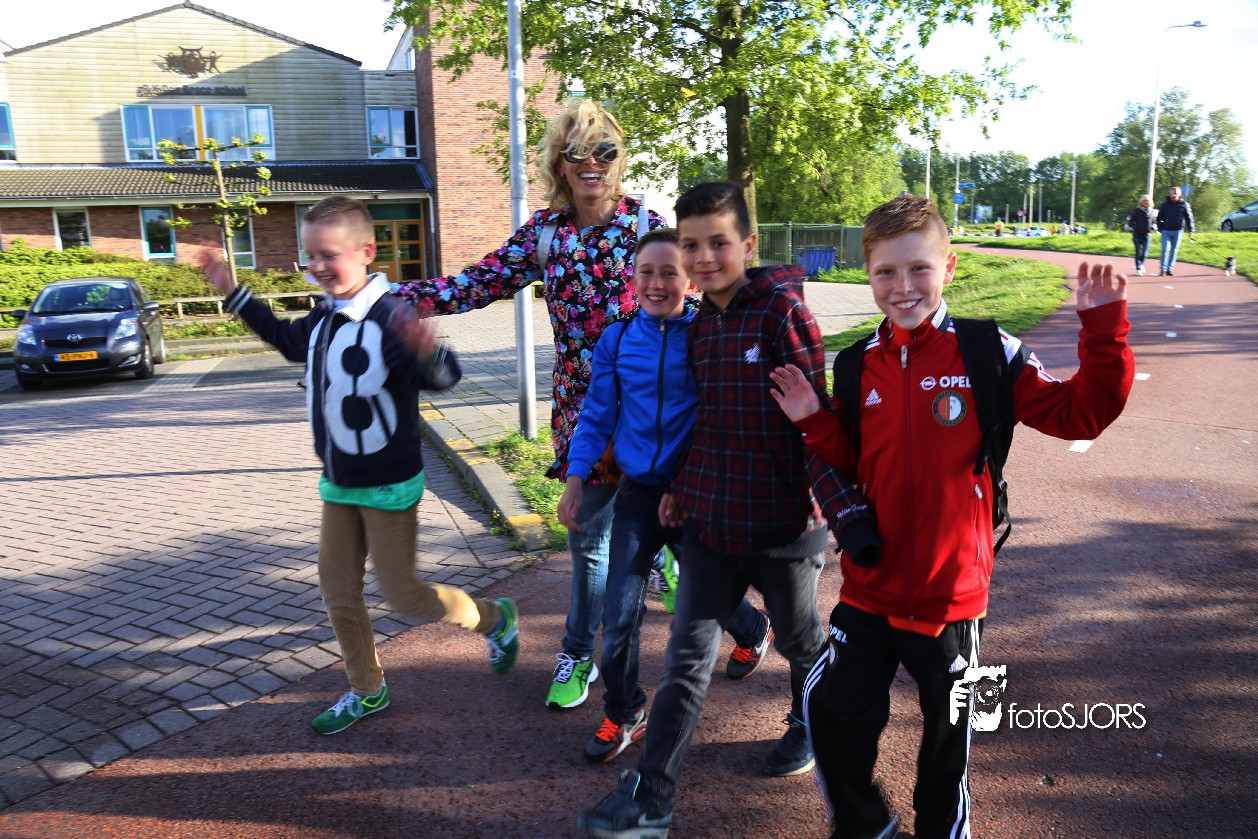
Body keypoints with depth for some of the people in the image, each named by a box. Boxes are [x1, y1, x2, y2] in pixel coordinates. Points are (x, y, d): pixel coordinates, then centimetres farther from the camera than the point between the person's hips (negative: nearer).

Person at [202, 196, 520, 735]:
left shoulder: (391, 319, -24)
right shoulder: (322, 319, 2)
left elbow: (443, 377, -37)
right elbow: (289, 340, 24)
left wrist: (428, 352, -60)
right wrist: (234, 295, 25)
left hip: (389, 485, -8)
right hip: (338, 485, 8)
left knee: (403, 595, 1)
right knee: (338, 594, 14)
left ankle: (494, 618, 26)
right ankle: (367, 691, 33)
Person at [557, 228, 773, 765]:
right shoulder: (616, 340, -1)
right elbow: (597, 416, 7)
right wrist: (576, 476, -2)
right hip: (637, 493, 2)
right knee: (619, 612, 1)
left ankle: (754, 631, 51)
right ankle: (623, 714, 22)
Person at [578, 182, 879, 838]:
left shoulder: (781, 310, -13)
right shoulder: (702, 325, 7)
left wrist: (836, 498, -21)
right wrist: (685, 486, 12)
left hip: (781, 519, -5)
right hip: (711, 514, 5)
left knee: (798, 637, 19)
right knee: (687, 654, 4)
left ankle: (809, 725, 49)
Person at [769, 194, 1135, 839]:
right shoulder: (859, 366, 1)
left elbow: (1078, 413, -9)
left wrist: (1104, 329, -18)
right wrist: (814, 423, -8)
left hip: (951, 592, -2)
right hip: (870, 587, 3)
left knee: (947, 735, 17)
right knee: (833, 710, 8)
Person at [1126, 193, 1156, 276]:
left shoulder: (1151, 211, 9)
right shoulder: (1137, 210, -2)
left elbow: (1153, 221, 21)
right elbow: (1130, 221, -2)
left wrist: (1152, 227, 1)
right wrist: (1135, 227, -15)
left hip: (1146, 235, 3)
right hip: (1137, 235, -3)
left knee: (1145, 252, 3)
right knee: (1138, 252, -3)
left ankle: (1141, 264, 29)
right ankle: (1138, 269, 2)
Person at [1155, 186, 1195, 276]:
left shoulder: (1184, 205, 1)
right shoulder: (1165, 204, 2)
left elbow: (1189, 218, 3)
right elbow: (1159, 218, 10)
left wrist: (1190, 230, -2)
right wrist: (1160, 228, 0)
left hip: (1177, 232, 0)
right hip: (1166, 231, 0)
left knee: (1174, 251, 6)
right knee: (1165, 250, -9)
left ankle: (1170, 269, 12)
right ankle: (1163, 270, -6)